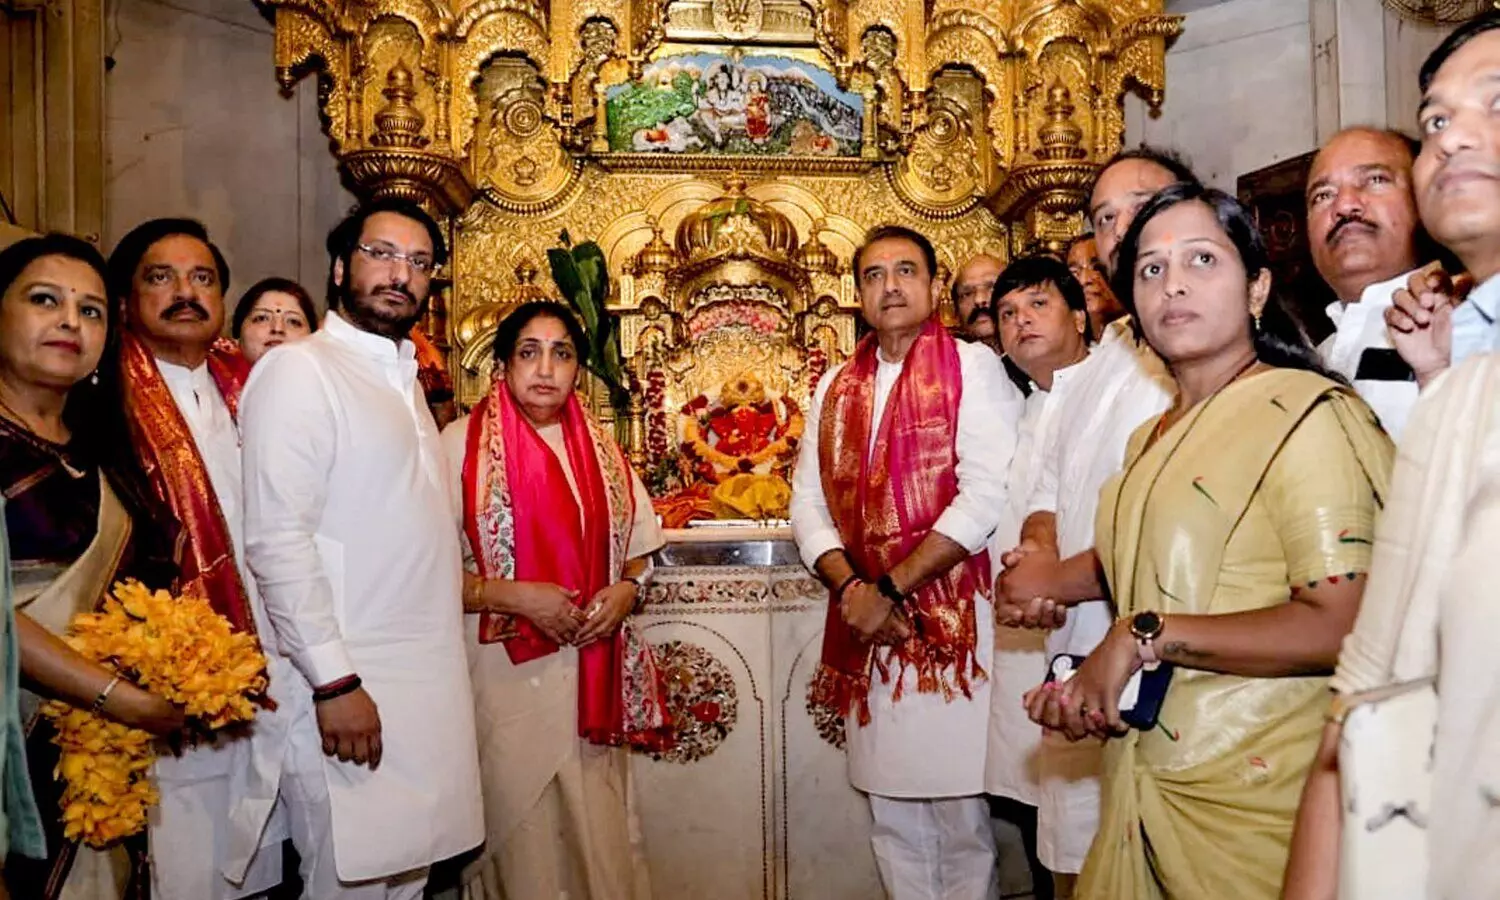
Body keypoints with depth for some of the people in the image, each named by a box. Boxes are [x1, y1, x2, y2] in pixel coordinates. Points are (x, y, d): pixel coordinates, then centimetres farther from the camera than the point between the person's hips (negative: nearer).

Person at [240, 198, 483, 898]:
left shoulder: (401, 377, 17)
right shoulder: (299, 370, -9)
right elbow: (277, 541, -17)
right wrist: (334, 682, -20)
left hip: (424, 684, 8)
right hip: (347, 689, -8)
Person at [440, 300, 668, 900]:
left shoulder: (599, 449, 10)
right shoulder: (462, 444, -5)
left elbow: (640, 550, 16)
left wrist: (626, 591, -4)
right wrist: (514, 596, -18)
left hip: (594, 679, 4)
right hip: (505, 675, -4)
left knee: (601, 837, 7)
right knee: (520, 840, 3)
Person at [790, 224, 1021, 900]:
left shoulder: (972, 368, -2)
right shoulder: (837, 388, 14)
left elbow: (987, 496, -13)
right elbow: (808, 504, 9)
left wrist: (891, 587, -13)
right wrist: (852, 587, -8)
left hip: (954, 623, -5)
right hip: (868, 631, 5)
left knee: (960, 814, 2)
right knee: (893, 819, 13)